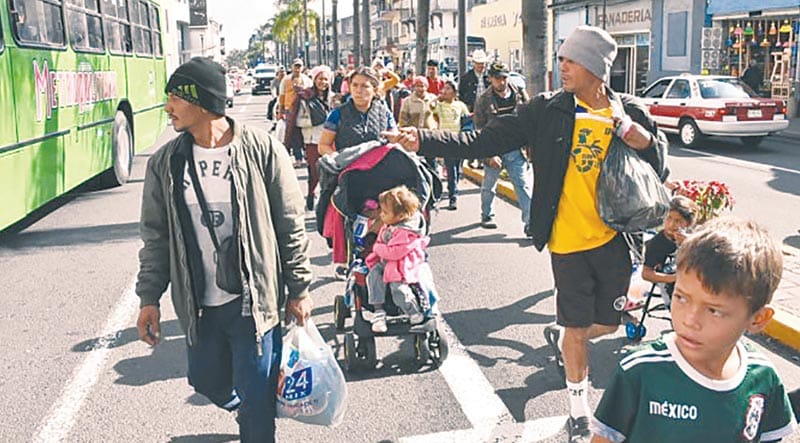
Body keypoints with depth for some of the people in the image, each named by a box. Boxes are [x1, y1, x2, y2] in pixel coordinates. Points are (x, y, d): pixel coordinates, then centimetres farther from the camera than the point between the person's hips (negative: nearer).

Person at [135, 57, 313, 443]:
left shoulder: (262, 150, -11)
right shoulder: (164, 163, 0)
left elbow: (291, 227, -5)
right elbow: (156, 235, 7)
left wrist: (299, 290, -2)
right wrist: (149, 298, 4)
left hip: (254, 301, -4)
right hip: (197, 305, 4)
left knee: (257, 398, 3)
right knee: (209, 383, 20)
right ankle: (247, 408, 52)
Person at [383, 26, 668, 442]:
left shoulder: (631, 111, -1)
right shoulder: (548, 110, -7)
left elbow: (657, 169, 3)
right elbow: (484, 140, -12)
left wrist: (635, 134, -17)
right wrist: (424, 140, -22)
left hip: (615, 238, 2)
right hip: (569, 240, -2)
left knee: (609, 323, 14)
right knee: (578, 328, 8)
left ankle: (559, 335, 48)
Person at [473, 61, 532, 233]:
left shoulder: (520, 96, 2)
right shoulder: (483, 101, -4)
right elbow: (480, 131, -5)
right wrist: (489, 154, -13)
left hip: (516, 150, 1)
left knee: (524, 185, -7)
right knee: (489, 186, 14)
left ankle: (529, 222, -7)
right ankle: (487, 216, 35)